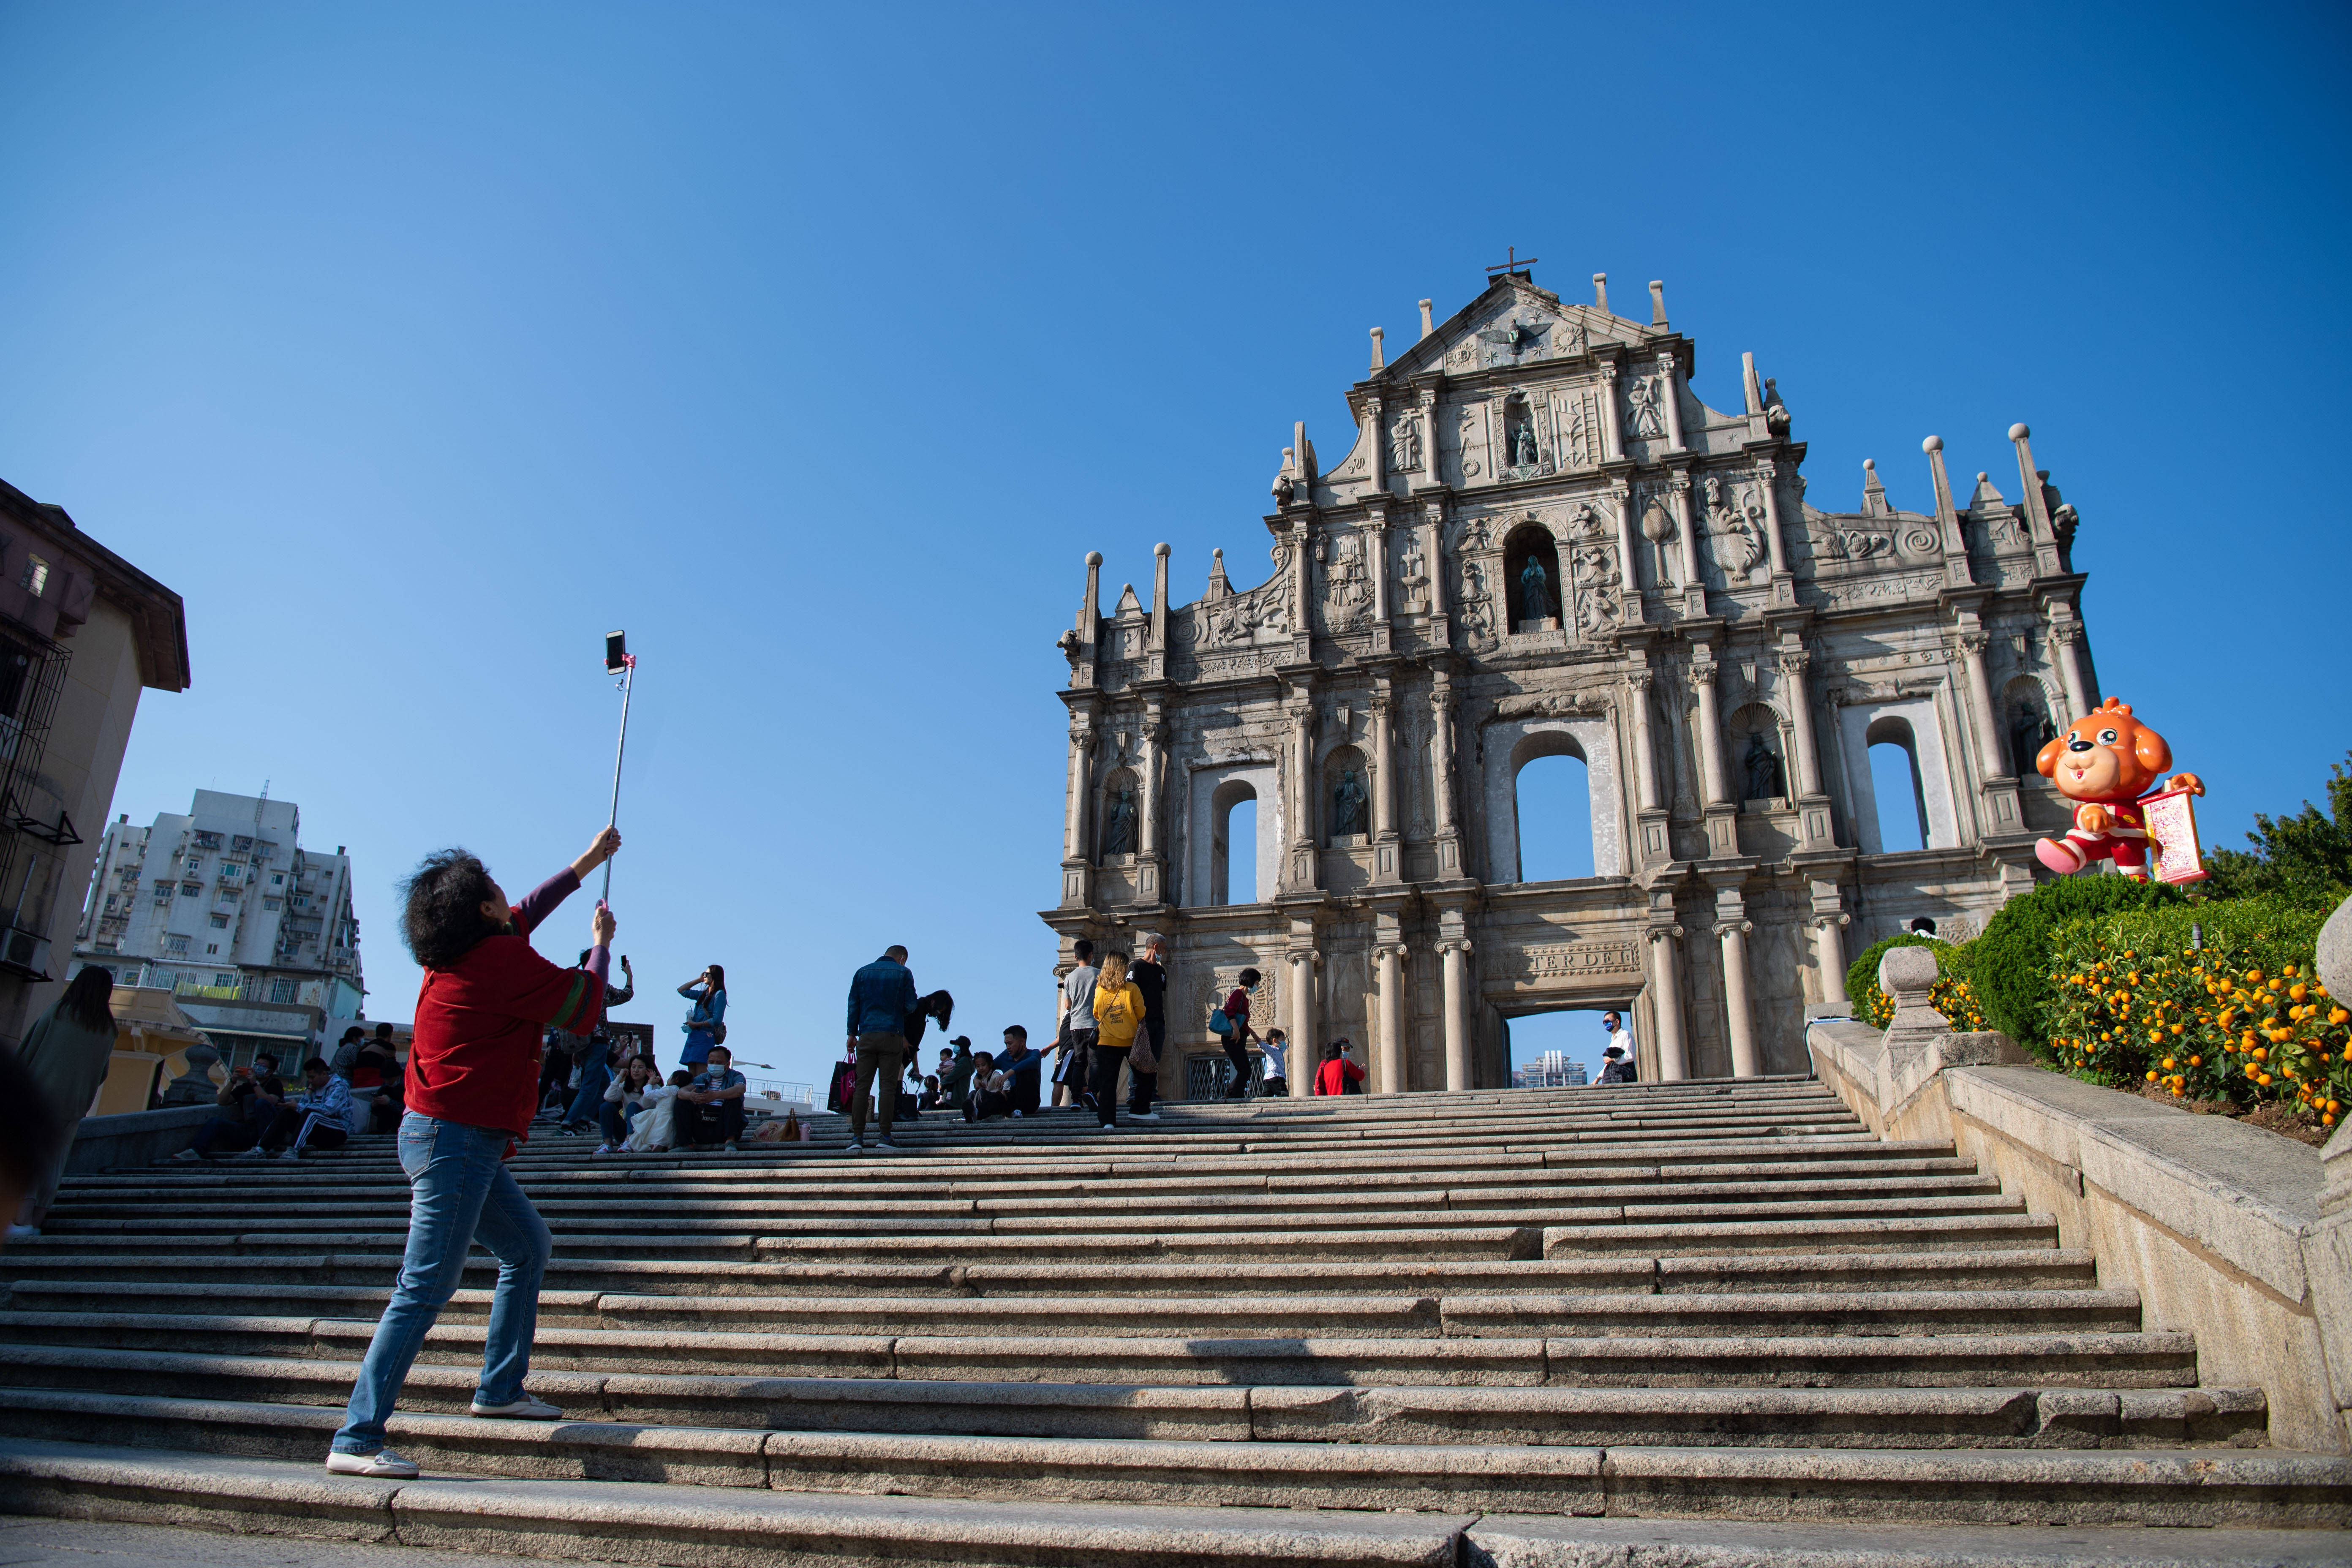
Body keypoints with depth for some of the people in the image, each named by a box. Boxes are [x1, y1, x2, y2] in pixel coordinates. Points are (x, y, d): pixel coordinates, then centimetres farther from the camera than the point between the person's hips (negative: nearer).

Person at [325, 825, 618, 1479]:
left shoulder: (460, 953, 10)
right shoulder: (505, 960, -17)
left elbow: (526, 913, 28)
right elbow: (582, 1007, -7)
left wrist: (587, 862, 34)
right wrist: (602, 944, 10)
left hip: (452, 1136, 10)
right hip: (456, 1138, -10)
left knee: (527, 1244, 17)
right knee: (425, 1289, -7)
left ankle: (500, 1389, 22)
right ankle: (355, 1440, -3)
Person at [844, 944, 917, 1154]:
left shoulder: (862, 972, 13)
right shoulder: (903, 973, 4)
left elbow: (853, 1005, 10)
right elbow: (910, 1005, -1)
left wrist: (852, 1034, 14)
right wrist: (920, 1002, 22)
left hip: (866, 1036, 3)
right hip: (892, 1035, -3)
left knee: (861, 1086, 1)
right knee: (888, 1086, -3)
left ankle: (857, 1137, -4)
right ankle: (884, 1136, -6)